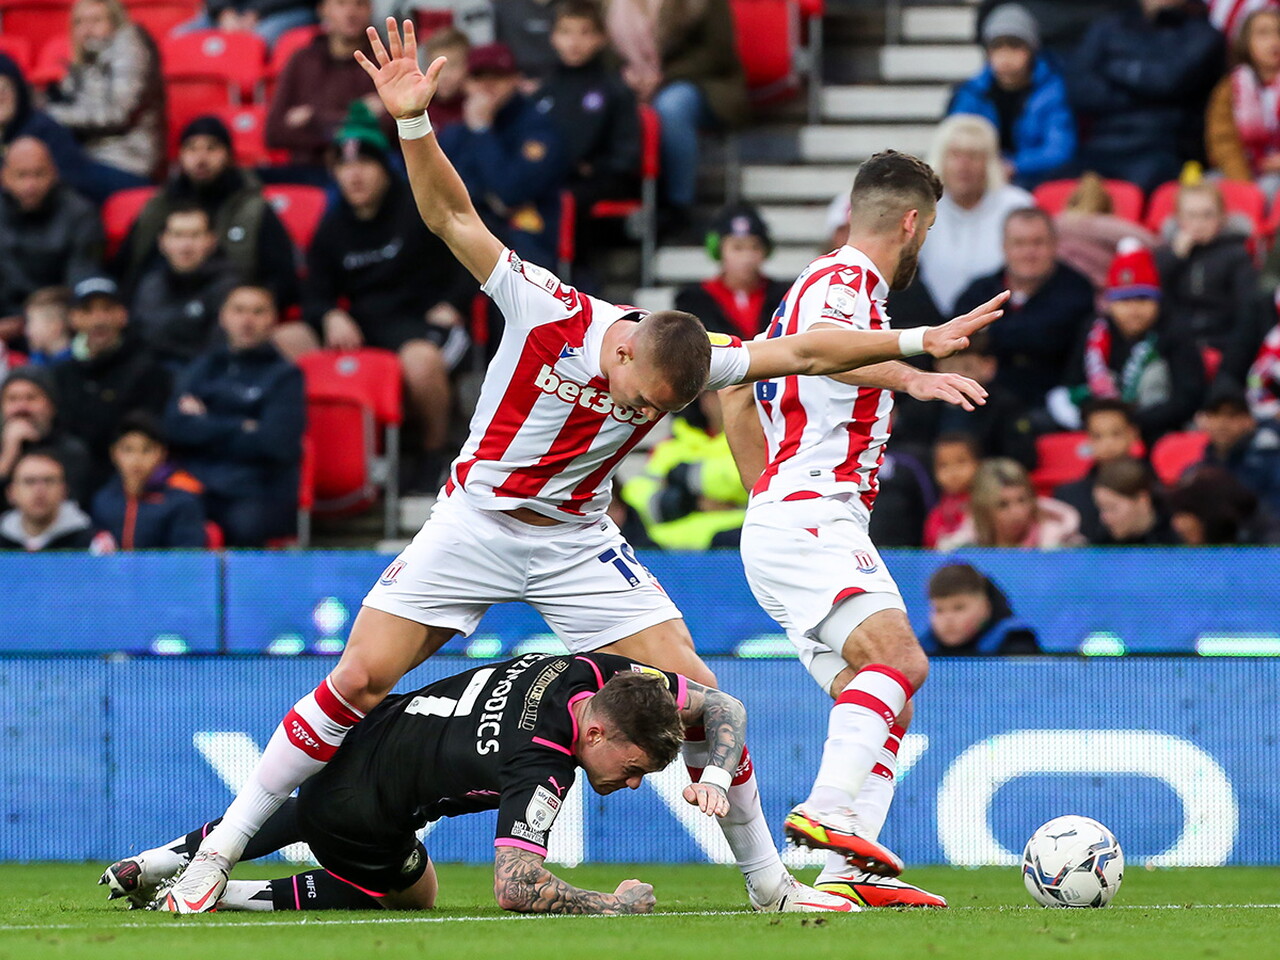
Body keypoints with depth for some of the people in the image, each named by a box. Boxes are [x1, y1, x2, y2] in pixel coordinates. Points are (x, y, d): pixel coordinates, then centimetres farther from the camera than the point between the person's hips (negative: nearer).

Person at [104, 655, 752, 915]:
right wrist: (613, 906, -32)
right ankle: (213, 896, 12)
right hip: (358, 819, -8)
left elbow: (723, 709, -1)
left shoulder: (608, 675, -12)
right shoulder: (542, 766, -34)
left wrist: (715, 775, -20)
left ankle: (169, 858, 40)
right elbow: (515, 886, -44)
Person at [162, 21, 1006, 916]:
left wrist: (914, 342, -9)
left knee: (694, 691, -8)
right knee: (358, 680, -12)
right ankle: (221, 850, -2)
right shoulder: (549, 311, -18)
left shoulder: (687, 365, -11)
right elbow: (453, 217, -21)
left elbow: (800, 351, -5)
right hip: (477, 522, -2)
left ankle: (769, 879, 7)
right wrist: (414, 121, -33)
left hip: (580, 542, 2)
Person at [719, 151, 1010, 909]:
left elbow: (737, 392, 32)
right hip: (811, 519, -10)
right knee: (898, 656, -28)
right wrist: (910, 376, -40)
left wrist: (767, 493, 32)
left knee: (885, 704, 5)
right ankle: (829, 812, -42)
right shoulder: (845, 279, -6)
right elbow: (816, 342, -31)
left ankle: (848, 872, -5)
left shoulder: (833, 282, 25)